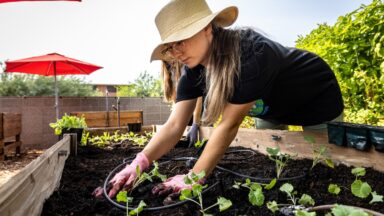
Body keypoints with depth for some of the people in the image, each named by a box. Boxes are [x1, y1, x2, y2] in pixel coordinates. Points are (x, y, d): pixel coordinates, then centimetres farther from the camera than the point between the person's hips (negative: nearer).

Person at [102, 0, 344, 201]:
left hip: (319, 101, -5)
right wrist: (141, 161, -38)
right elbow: (174, 124, -25)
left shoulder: (251, 54, -42)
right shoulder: (194, 70, -20)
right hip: (273, 111, 6)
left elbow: (229, 125, -41)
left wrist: (194, 177, -38)